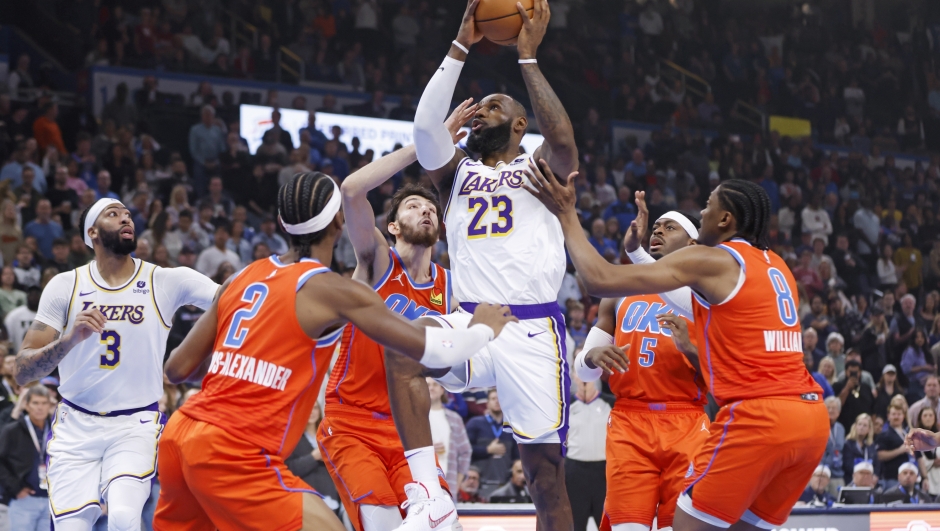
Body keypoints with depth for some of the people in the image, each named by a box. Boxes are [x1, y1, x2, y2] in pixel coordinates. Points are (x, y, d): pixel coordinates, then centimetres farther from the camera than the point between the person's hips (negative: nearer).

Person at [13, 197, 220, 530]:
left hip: (136, 425, -1)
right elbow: (23, 372, -5)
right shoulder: (65, 286, -1)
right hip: (76, 427, 1)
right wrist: (71, 339, -22)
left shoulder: (166, 281, -3)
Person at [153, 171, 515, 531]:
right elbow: (435, 352, -4)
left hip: (180, 435, 8)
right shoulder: (335, 291, -6)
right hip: (234, 453, -7)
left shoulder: (242, 280, 13)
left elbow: (178, 368, 15)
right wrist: (485, 329, 16)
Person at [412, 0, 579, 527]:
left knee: (546, 469, -4)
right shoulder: (456, 171, 20)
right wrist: (461, 48, -3)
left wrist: (528, 56, -7)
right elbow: (426, 124, 0)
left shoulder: (541, 164, 12)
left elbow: (562, 138, -13)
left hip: (533, 330, -2)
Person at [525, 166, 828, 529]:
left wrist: (566, 214, 5)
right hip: (811, 417, 8)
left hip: (758, 417, -8)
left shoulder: (711, 260, -3)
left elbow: (601, 280, -7)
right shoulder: (776, 265, 20)